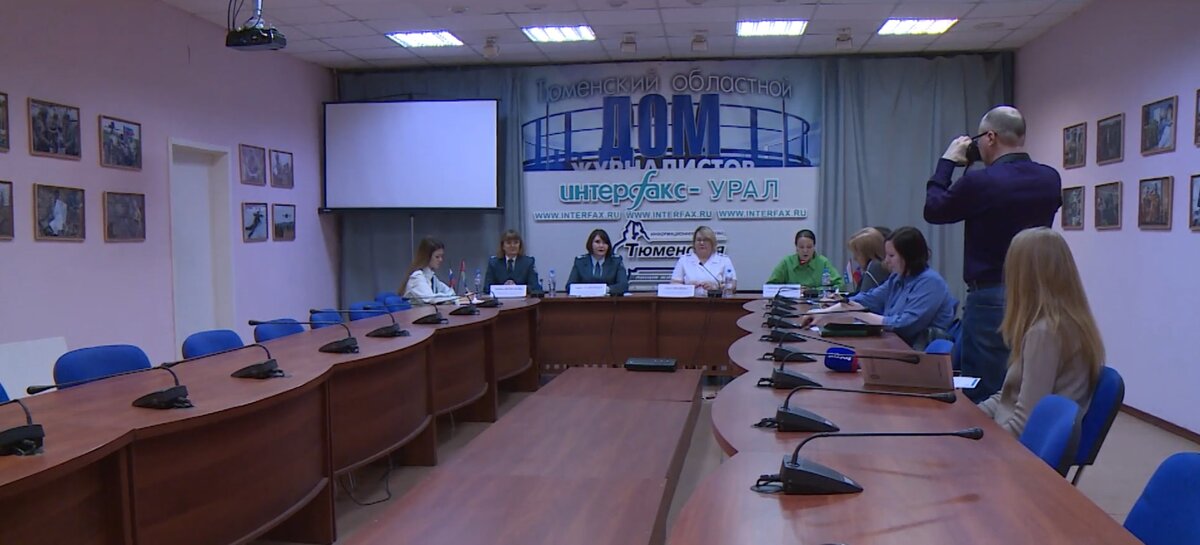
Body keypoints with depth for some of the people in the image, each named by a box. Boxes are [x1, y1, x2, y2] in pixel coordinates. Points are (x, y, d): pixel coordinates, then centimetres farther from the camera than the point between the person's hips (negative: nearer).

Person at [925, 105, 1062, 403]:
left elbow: (933, 210, 0)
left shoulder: (980, 182, -16)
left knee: (981, 397, 1)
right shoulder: (1050, 180, 2)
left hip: (990, 297, -6)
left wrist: (947, 162, 10)